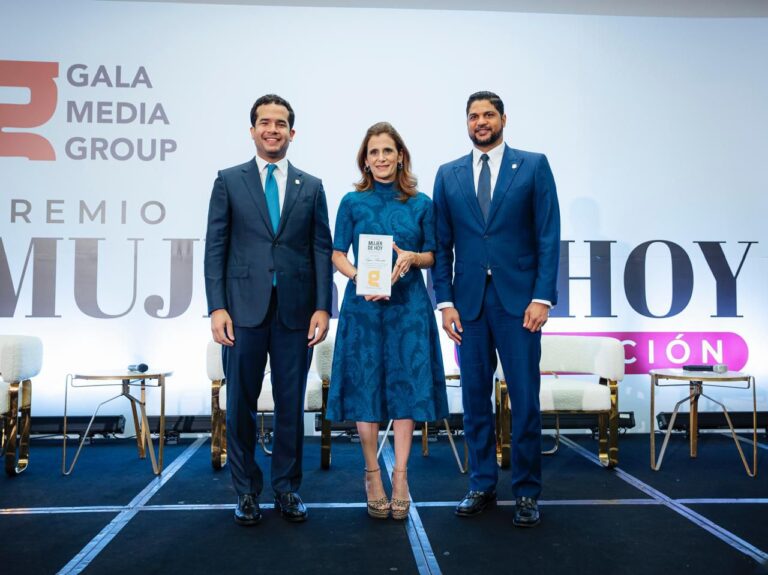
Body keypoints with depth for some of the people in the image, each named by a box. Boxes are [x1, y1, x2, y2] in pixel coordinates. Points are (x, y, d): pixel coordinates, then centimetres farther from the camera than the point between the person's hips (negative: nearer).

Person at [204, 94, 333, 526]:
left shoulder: (311, 186, 11)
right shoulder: (229, 181, 7)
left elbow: (322, 250, 6)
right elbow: (215, 247, 3)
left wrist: (322, 308, -3)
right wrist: (217, 307, -6)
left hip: (295, 311, 1)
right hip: (244, 310, -1)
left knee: (291, 405, 8)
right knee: (241, 404, 6)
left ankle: (287, 489, 22)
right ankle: (247, 491, 21)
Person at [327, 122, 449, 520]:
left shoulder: (421, 204, 6)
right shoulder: (352, 202, 4)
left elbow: (433, 255, 9)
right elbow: (337, 255, 3)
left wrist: (412, 257, -13)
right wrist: (359, 277, -16)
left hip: (409, 305, 1)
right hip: (363, 305, -1)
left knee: (407, 386, 2)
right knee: (364, 387, 2)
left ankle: (400, 475, 13)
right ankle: (372, 474, 17)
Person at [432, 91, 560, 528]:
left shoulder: (534, 166, 4)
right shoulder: (449, 175, 11)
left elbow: (548, 235, -1)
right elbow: (442, 244, 9)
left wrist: (542, 297, -9)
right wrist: (445, 300, 1)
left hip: (518, 299, -2)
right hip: (469, 301, 3)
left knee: (525, 399, 1)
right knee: (475, 398, 9)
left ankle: (527, 491, 15)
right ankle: (482, 484, 23)